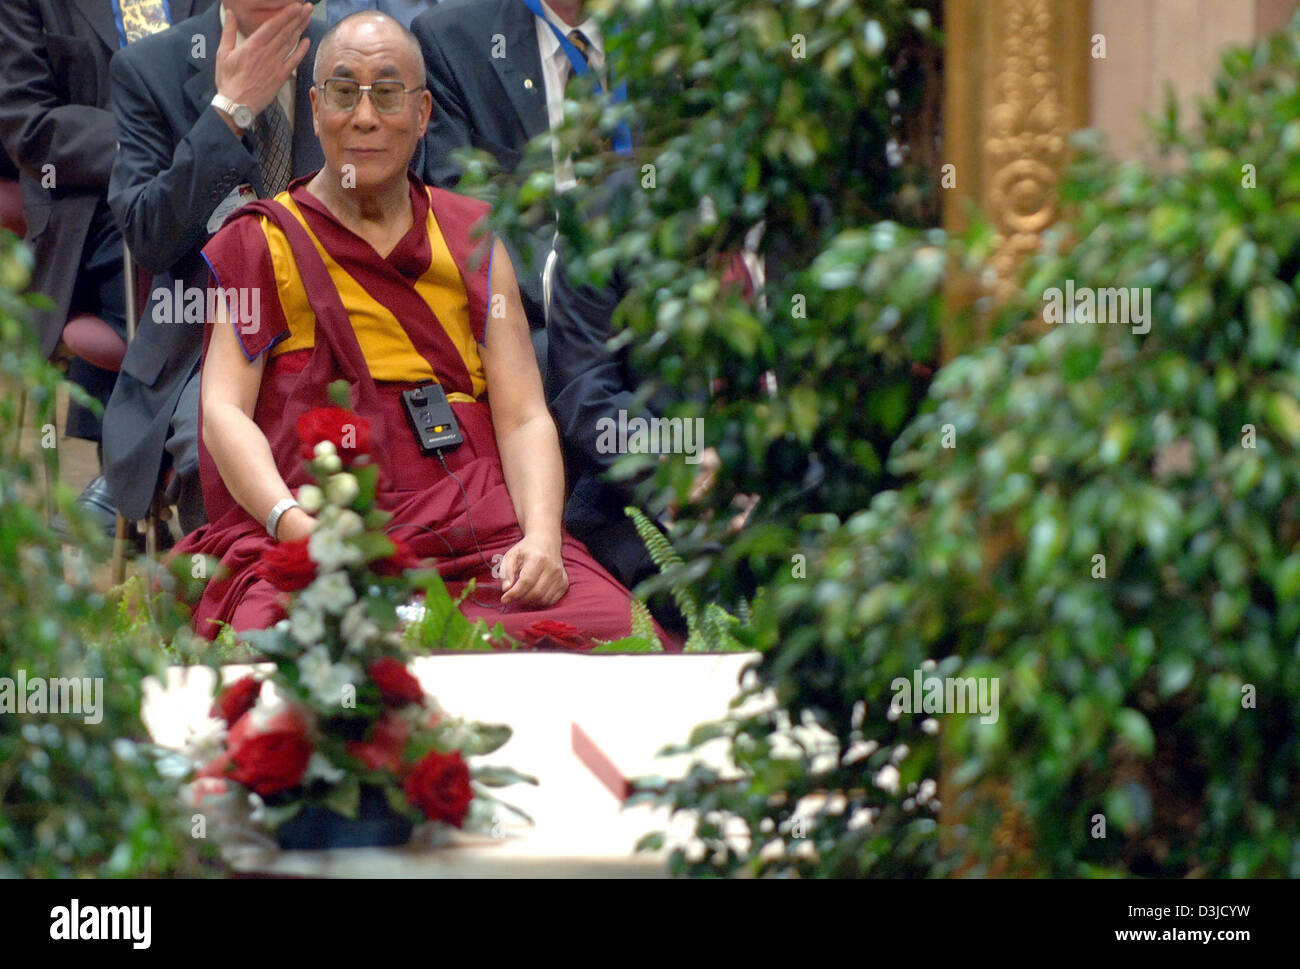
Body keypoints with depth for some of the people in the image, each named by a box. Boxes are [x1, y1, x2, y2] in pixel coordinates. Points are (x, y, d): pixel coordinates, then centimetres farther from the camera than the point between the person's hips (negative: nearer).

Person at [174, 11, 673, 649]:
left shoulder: (473, 243, 20)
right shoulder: (263, 244, 13)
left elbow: (523, 417, 11)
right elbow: (223, 410, 1)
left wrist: (541, 537, -10)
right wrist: (295, 526, -19)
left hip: (477, 527, 2)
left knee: (607, 625, -29)